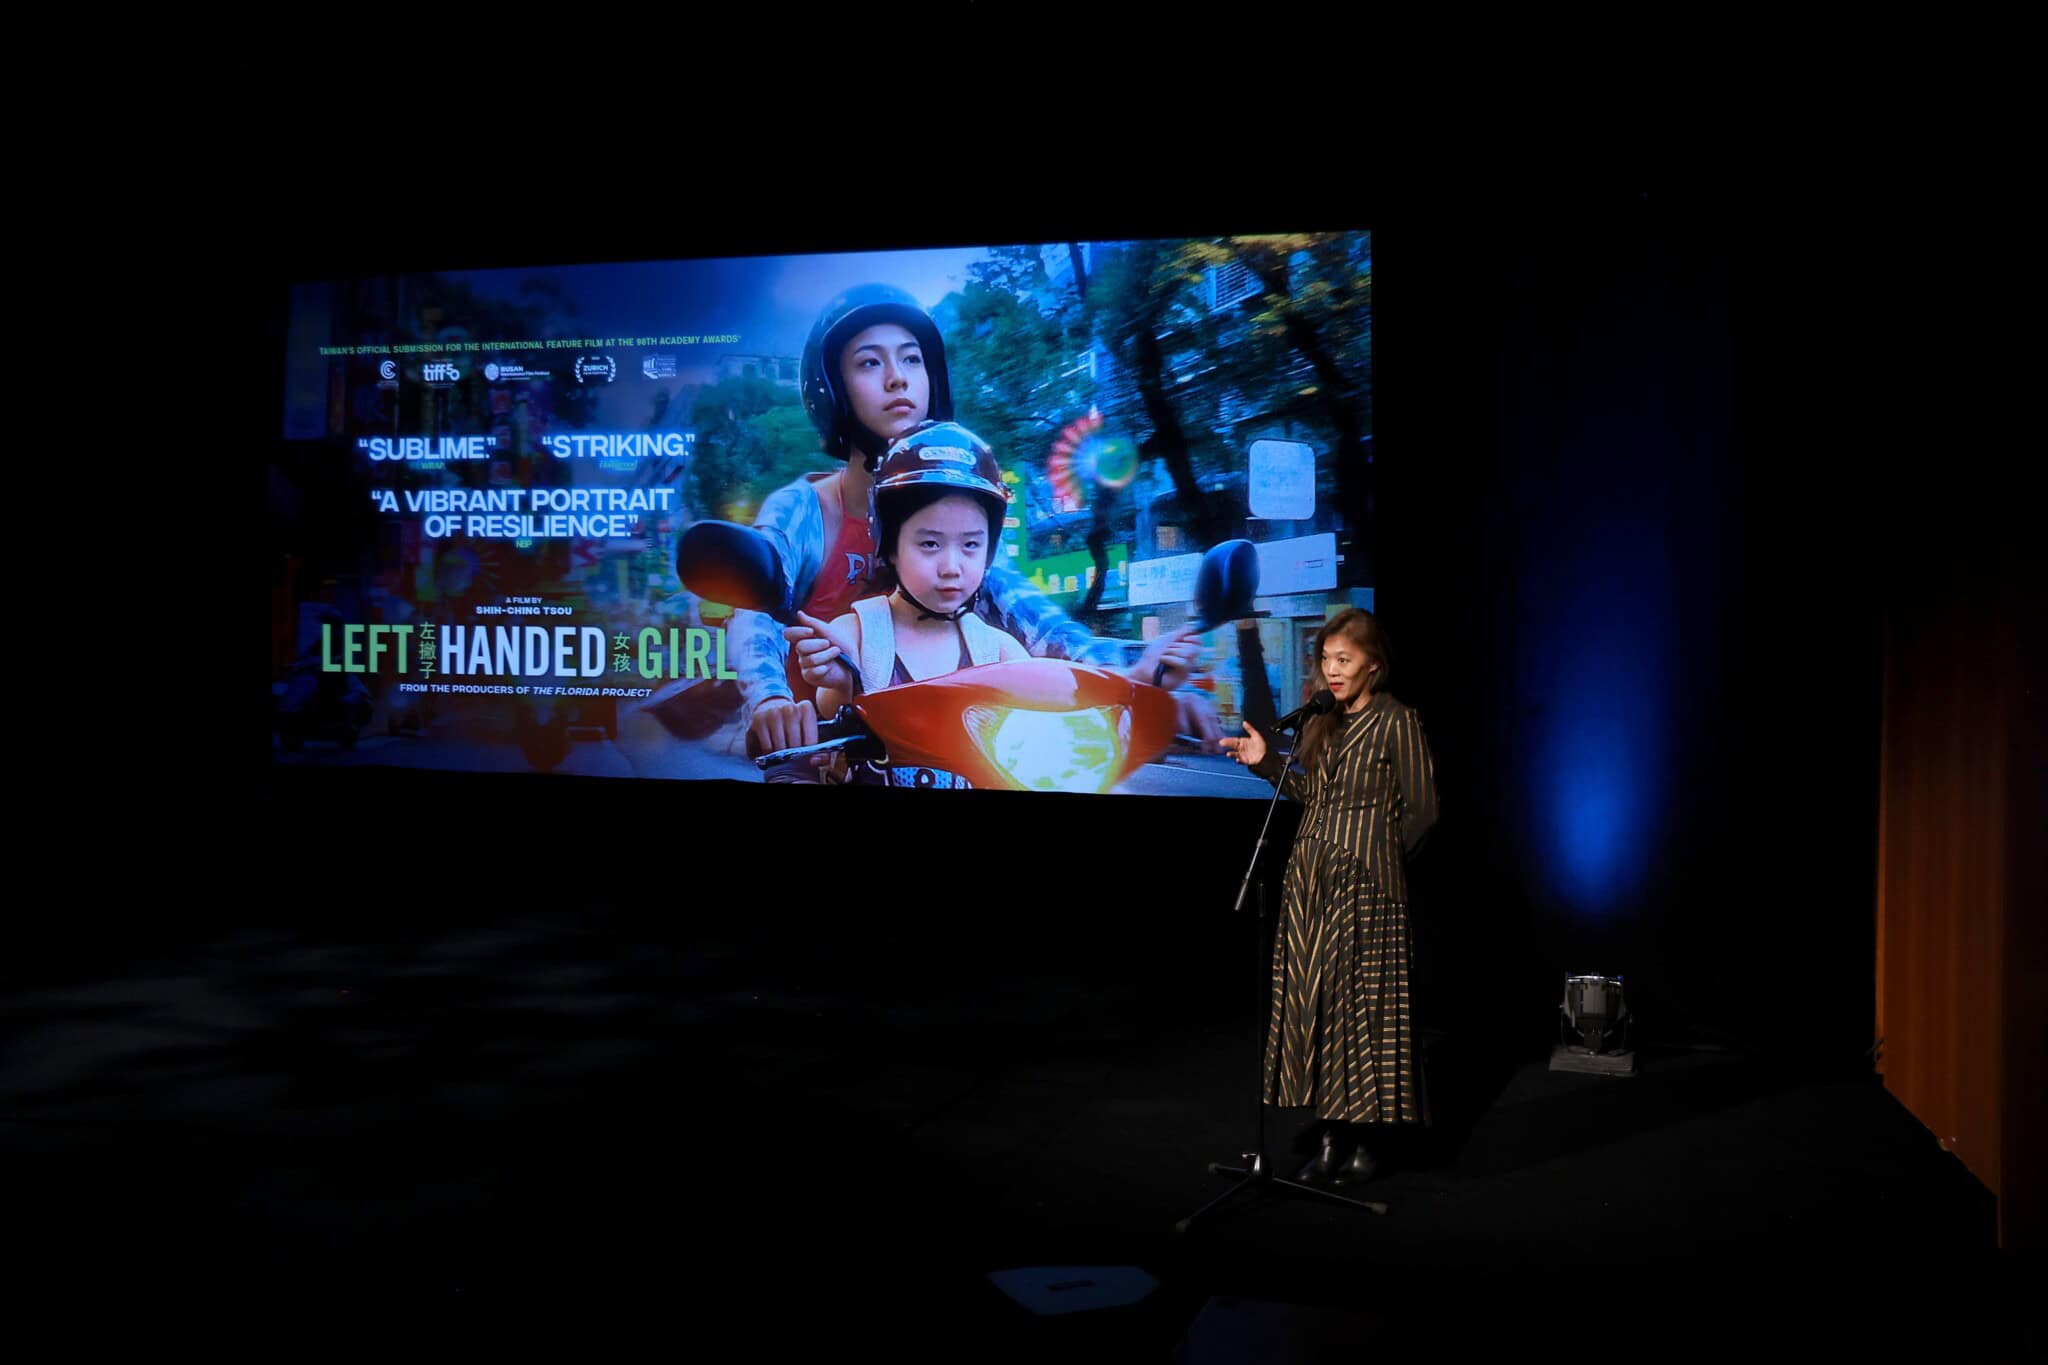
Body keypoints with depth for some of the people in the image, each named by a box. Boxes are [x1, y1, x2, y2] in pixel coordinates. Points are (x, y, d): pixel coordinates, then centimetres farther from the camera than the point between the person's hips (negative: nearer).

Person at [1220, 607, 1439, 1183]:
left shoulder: (1397, 723, -8)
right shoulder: (1322, 723, 12)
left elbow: (1422, 809, -6)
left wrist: (1375, 854, 1)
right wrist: (1266, 761, 7)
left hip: (1366, 884, -7)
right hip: (1311, 880, 7)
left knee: (1364, 1004, -1)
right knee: (1314, 1000, 7)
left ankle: (1369, 1140, 10)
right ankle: (1332, 1135, 16)